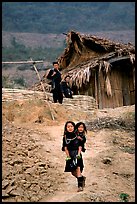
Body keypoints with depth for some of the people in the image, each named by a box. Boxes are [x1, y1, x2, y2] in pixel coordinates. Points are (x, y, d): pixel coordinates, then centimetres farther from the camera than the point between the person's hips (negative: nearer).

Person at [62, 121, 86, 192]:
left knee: (78, 168, -17)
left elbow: (80, 146, -2)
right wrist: (68, 156, -8)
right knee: (73, 172, 7)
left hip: (77, 154, -3)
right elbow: (65, 147, 0)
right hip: (70, 155, 3)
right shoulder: (65, 137, 1)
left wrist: (78, 154, -14)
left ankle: (80, 185, -13)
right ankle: (82, 178, 36)